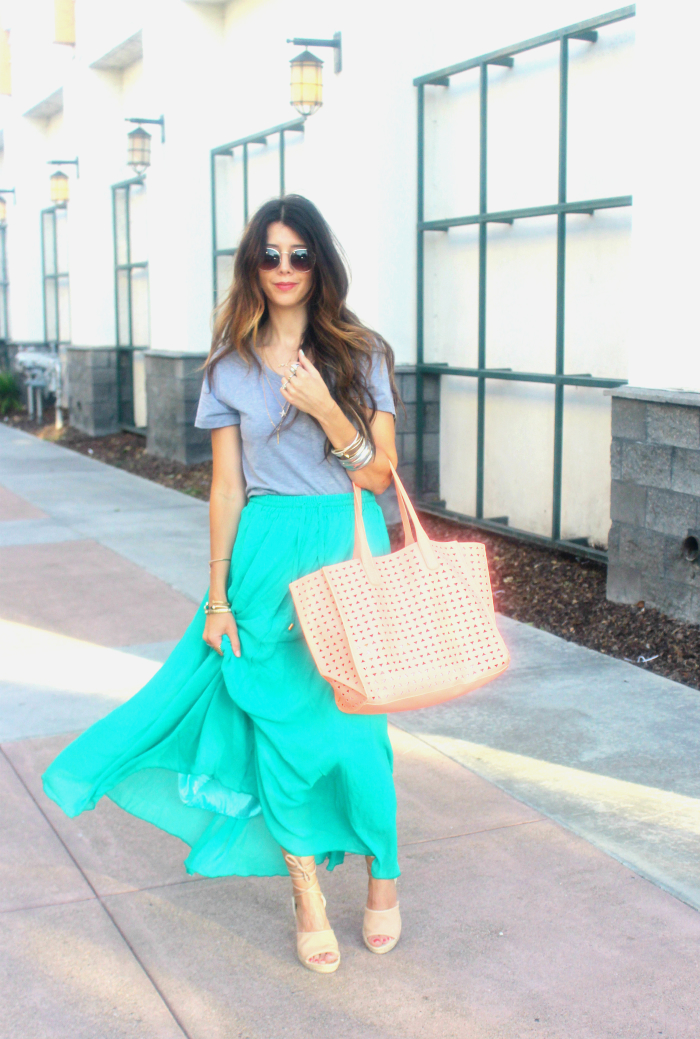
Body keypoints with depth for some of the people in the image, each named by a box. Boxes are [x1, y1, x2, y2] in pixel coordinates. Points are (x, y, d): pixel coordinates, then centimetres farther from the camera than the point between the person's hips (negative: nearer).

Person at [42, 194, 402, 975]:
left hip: (350, 554, -1)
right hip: (266, 555, 1)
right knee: (278, 720, 5)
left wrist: (325, 410, -17)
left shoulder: (361, 355, 0)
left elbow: (380, 476, -2)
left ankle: (381, 870, 25)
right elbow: (226, 487, 4)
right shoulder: (232, 366, 3)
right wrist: (217, 597, 2)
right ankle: (306, 891, 21)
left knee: (354, 719, 2)